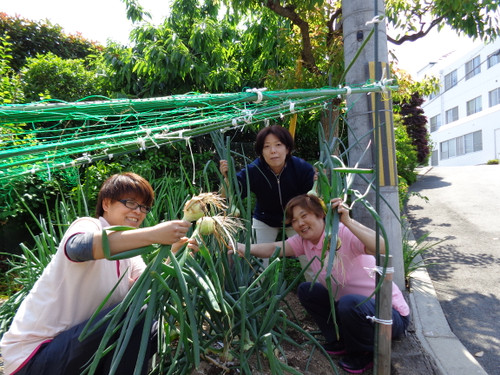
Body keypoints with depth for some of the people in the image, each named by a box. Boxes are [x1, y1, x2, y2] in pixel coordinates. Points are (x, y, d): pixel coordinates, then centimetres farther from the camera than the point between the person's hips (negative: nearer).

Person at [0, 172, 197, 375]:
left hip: (74, 340, 7)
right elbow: (78, 247, -41)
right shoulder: (89, 225, -14)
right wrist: (152, 235, -50)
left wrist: (173, 254, -25)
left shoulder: (128, 250, 7)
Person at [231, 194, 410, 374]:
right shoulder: (304, 241, -1)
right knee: (306, 290, -1)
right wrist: (246, 248, -28)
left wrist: (348, 222, -47)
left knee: (349, 303, -35)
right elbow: (275, 248, -13)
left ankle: (366, 353, -3)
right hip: (355, 308, 7)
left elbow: (381, 248, -40)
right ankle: (339, 340, 12)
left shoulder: (344, 233, -24)